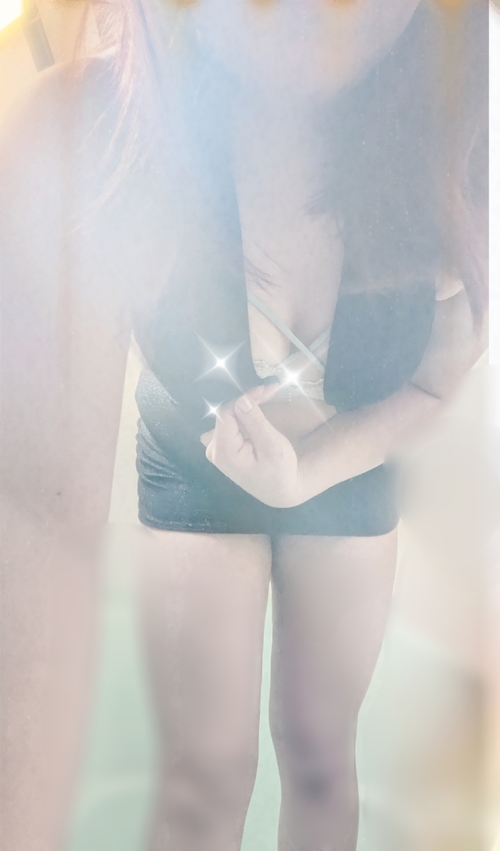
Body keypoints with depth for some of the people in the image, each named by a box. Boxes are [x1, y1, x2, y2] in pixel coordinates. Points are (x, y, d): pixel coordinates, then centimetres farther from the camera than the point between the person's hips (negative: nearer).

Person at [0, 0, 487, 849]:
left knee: (319, 756, 13)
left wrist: (307, 472, -27)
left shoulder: (455, 137, -26)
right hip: (192, 474, -1)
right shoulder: (91, 134, -34)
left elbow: (438, 373, -9)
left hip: (350, 470, 2)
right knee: (206, 779, 2)